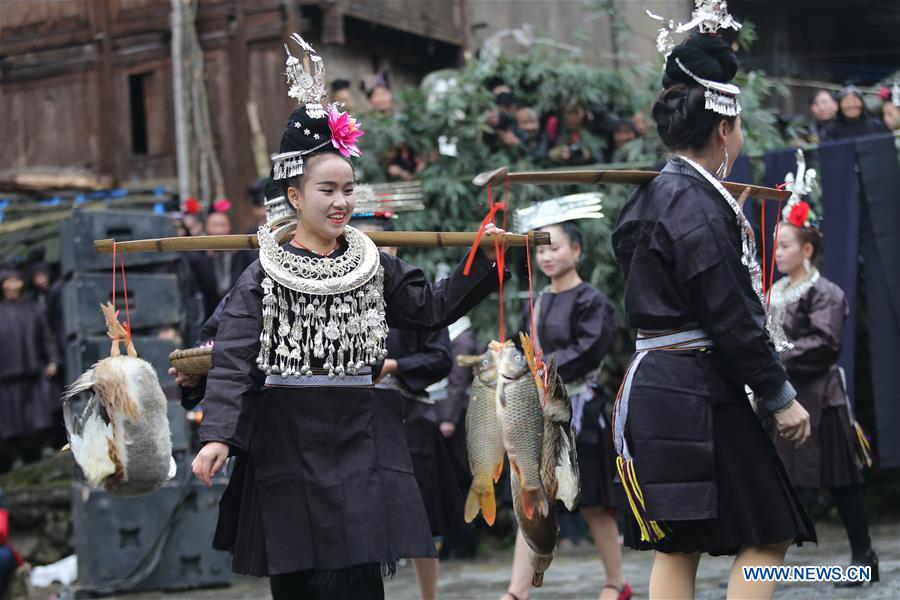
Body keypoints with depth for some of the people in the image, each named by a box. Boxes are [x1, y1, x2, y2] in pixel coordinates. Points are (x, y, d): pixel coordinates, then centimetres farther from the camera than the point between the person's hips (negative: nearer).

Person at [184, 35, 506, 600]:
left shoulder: (372, 265, 8)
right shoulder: (263, 277, -3)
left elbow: (432, 307, 14)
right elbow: (234, 361, -9)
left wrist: (483, 259, 4)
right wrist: (219, 435, -21)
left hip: (359, 440, 2)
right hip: (286, 443, -2)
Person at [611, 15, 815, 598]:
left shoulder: (657, 196, 15)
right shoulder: (697, 206, -16)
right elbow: (731, 316, -17)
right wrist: (781, 395, -11)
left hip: (660, 390, 10)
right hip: (695, 392, -10)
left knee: (678, 547, 9)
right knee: (768, 535, -2)